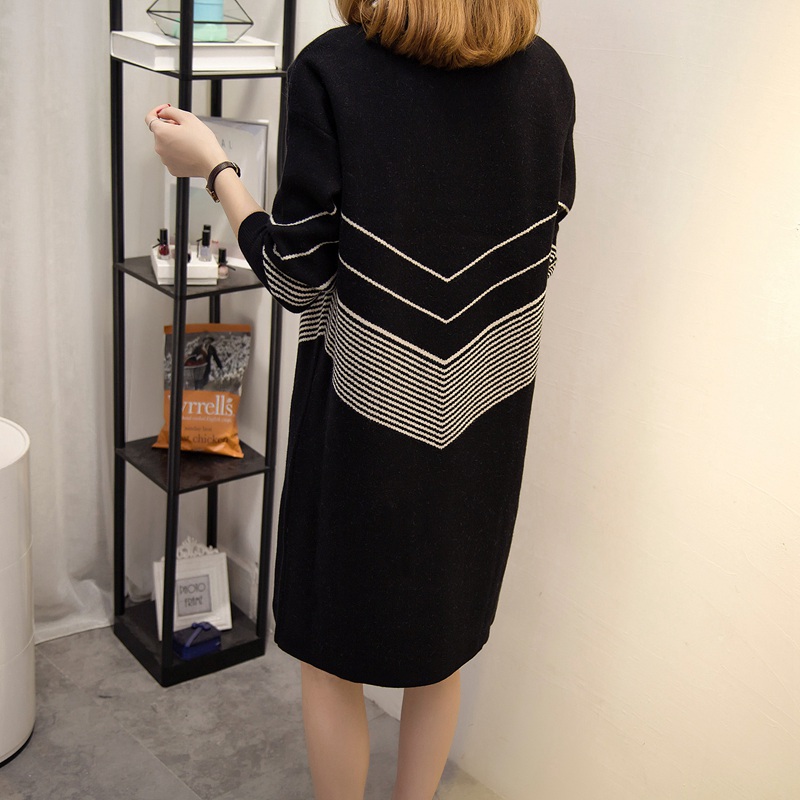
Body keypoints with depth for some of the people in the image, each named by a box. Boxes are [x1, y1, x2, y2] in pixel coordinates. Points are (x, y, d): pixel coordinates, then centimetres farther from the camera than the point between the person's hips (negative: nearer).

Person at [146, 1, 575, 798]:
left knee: (331, 657, 17)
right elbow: (535, 246, 5)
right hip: (488, 413, 5)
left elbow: (296, 277, -13)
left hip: (368, 408, -4)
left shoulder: (333, 69, -16)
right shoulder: (545, 73, -4)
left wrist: (213, 166, -1)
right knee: (440, 644, 23)